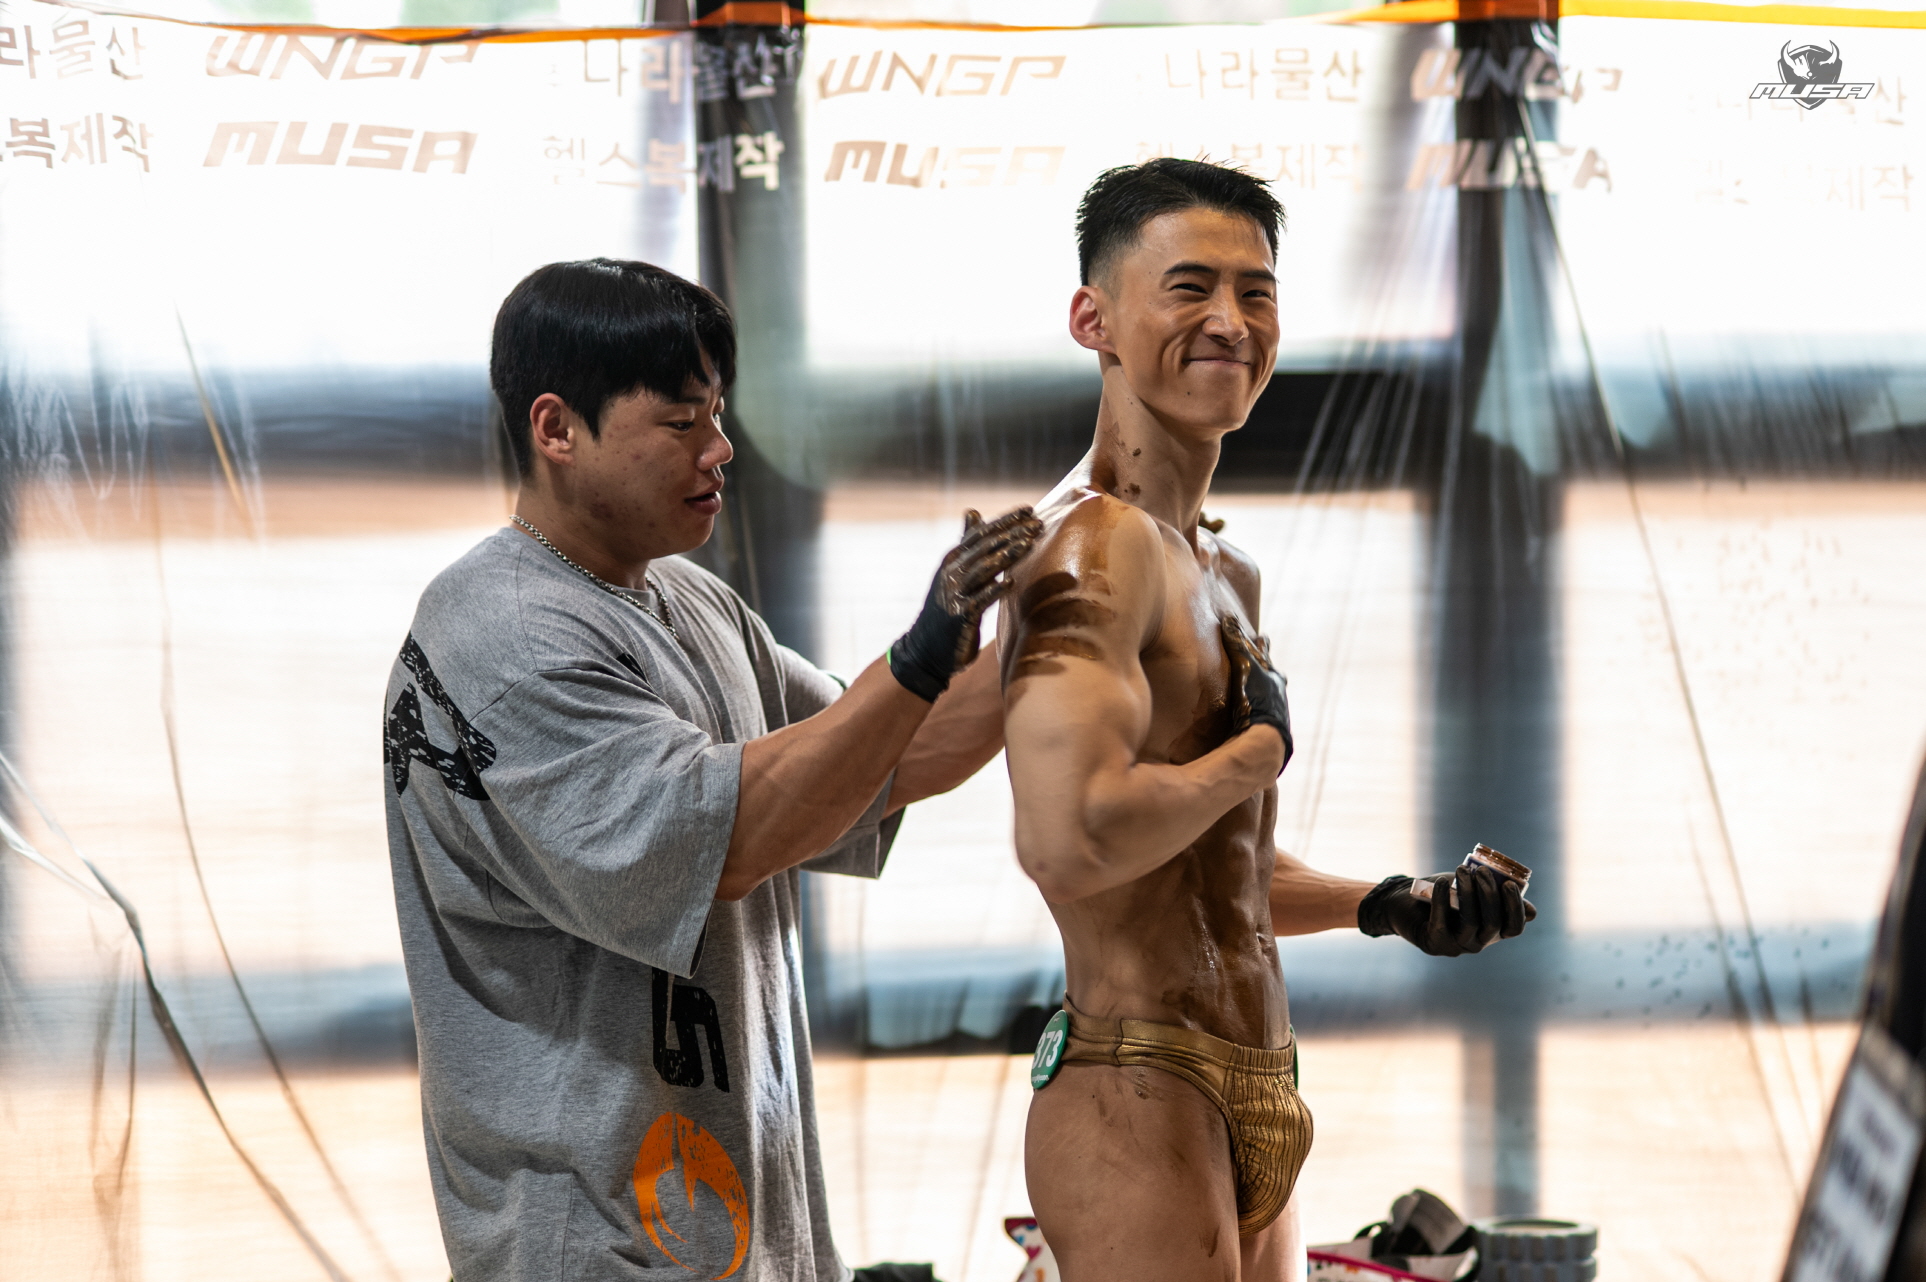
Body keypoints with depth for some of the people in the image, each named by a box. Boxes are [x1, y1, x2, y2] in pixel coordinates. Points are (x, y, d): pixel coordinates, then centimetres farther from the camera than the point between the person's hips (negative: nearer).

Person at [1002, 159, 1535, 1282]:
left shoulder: (1227, 576, 18)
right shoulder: (1094, 543, -15)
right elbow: (1073, 841, -30)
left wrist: (1391, 906, 15)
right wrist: (1259, 748, -14)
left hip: (1256, 1104, 10)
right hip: (1136, 1097, -10)